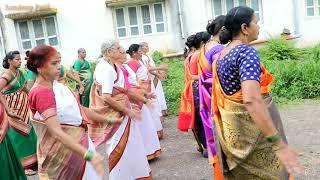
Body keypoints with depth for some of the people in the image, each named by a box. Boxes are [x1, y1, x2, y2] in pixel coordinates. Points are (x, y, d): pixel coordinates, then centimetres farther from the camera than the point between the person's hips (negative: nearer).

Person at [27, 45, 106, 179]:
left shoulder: (57, 85, 4)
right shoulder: (40, 92, -22)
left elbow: (78, 108, 13)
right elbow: (56, 132, -31)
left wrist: (109, 120, 16)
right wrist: (88, 155, -40)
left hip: (79, 142, 8)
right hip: (63, 151, -8)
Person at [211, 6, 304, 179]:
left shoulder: (222, 54, 6)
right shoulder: (247, 52, -20)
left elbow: (219, 94, 15)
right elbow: (251, 100, -34)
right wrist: (279, 144, -35)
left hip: (230, 128, 9)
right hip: (251, 128, -8)